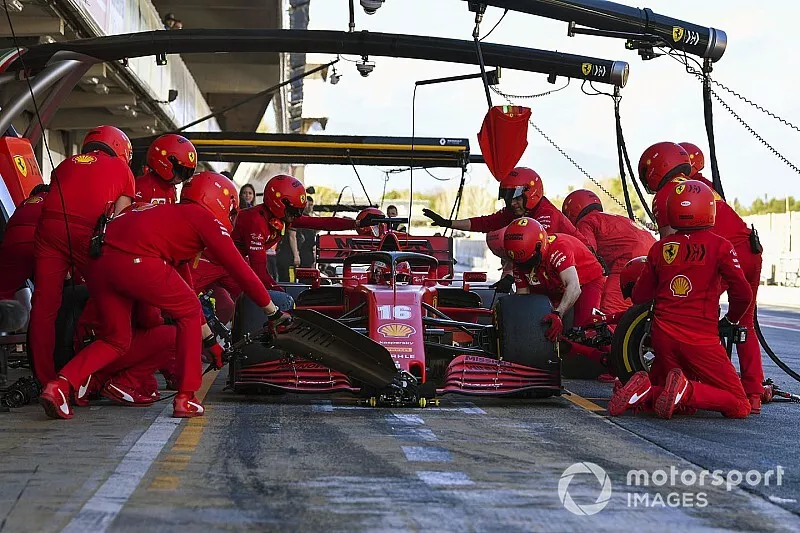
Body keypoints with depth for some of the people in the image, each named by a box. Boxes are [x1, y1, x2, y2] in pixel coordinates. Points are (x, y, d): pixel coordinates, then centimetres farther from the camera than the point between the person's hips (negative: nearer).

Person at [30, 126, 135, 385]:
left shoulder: (65, 165, 30)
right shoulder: (122, 169, 20)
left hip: (49, 225, 3)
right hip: (86, 232, -3)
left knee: (44, 303, 6)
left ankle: (44, 379, 8)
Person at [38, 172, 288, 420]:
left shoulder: (173, 214, 36)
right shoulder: (206, 218, 14)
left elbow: (184, 285, 42)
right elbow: (240, 270, 10)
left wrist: (208, 334, 46)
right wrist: (273, 311, 20)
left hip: (100, 263, 8)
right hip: (138, 262, -8)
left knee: (115, 340, 21)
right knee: (190, 313, 14)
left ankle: (60, 385, 2)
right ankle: (185, 399, 12)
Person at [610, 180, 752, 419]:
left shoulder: (660, 247, 8)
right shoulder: (719, 246, -2)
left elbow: (639, 296, 14)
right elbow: (743, 294, -8)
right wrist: (730, 321, 12)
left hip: (663, 335, 5)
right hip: (701, 338, -5)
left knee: (686, 404, 20)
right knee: (739, 406, 3)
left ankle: (646, 391, -11)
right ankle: (686, 390, -23)